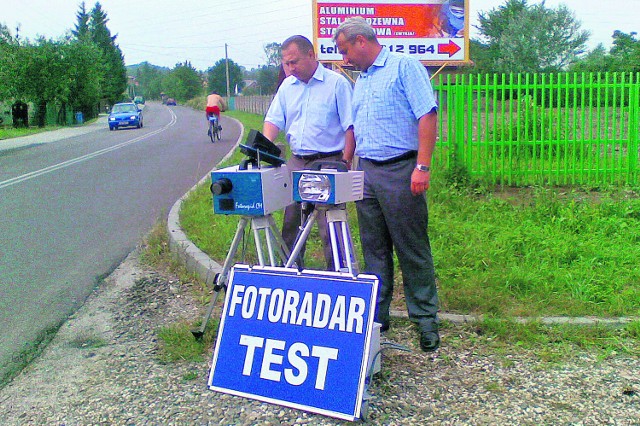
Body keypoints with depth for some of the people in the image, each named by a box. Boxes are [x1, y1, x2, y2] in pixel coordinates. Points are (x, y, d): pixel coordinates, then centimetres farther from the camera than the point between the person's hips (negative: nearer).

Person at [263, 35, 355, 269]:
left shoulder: (336, 83, -6)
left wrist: (346, 163, -15)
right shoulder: (287, 86, 12)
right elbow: (273, 119, 12)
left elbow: (350, 126, -8)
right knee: (290, 221, 13)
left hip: (328, 162, -6)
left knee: (329, 226, -4)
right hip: (296, 162, 6)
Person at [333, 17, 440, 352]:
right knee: (374, 249, 11)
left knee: (412, 249, -2)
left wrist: (422, 166, -20)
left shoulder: (404, 67, -4)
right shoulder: (360, 81, 20)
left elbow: (427, 115, -13)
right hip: (366, 173, 8)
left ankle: (425, 320, 8)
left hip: (400, 171, -7)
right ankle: (375, 315, 20)